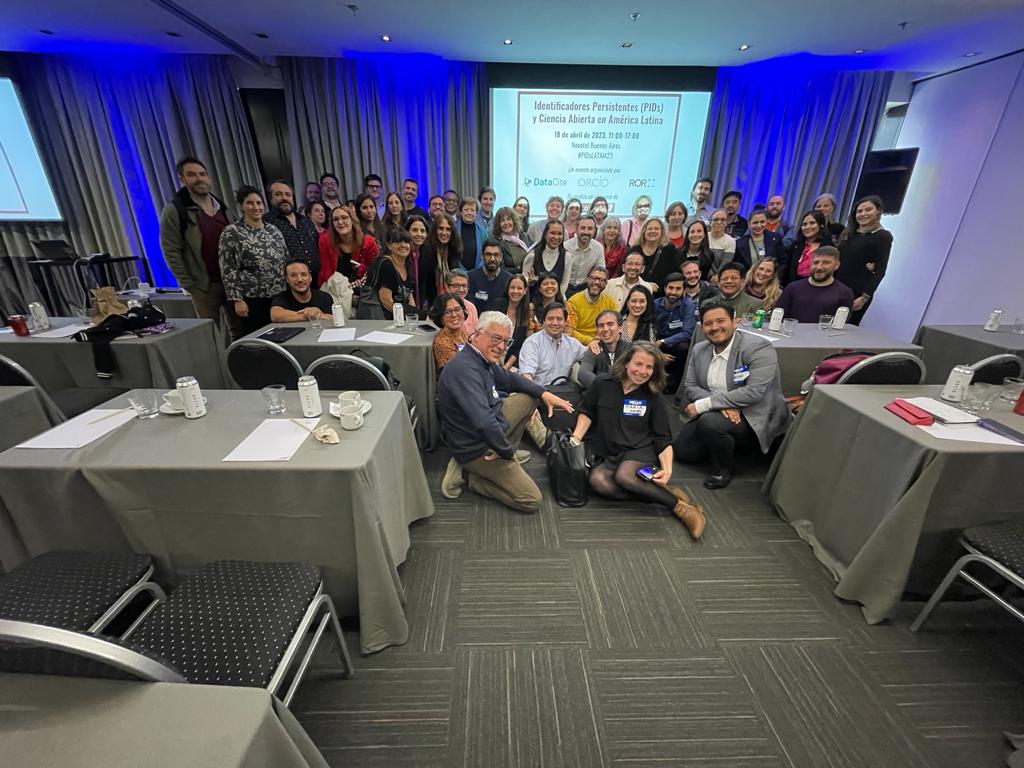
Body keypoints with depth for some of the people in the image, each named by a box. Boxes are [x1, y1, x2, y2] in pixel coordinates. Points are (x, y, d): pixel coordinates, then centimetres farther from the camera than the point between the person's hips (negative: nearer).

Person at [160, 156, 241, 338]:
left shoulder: (221, 207, 12)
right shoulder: (173, 210, -6)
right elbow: (172, 253, -8)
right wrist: (189, 286, -12)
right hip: (204, 286, -5)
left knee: (240, 330, 9)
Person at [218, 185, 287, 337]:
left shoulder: (274, 230, 10)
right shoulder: (231, 232, -5)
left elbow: (286, 262, 14)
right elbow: (228, 270, -8)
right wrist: (237, 299, -14)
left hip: (279, 297, 5)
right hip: (251, 299, -4)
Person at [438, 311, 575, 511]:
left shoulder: (484, 359, 0)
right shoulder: (465, 369, -30)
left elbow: (509, 379, 19)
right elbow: (484, 424, -39)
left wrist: (543, 393, 7)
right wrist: (508, 451, -23)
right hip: (476, 448, -10)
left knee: (530, 398, 20)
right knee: (532, 500, -8)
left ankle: (503, 452, 18)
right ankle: (472, 477, 4)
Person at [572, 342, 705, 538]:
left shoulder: (654, 398, 2)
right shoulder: (602, 384, 0)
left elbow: (663, 439, 4)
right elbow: (587, 412, 12)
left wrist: (667, 469, -13)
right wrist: (576, 437, -5)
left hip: (640, 450, -1)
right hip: (608, 454, 2)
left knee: (624, 475, -37)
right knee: (598, 480, -34)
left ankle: (680, 506, -21)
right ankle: (664, 493, -24)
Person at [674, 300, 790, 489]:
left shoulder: (759, 347, -19)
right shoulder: (699, 349, 1)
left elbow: (754, 392, -28)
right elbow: (690, 386, 0)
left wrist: (703, 404, -26)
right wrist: (723, 405, -20)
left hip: (755, 416, -6)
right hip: (714, 413, 7)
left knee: (710, 422, -33)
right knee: (683, 450, -2)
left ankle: (725, 467, -4)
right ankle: (729, 444, 23)